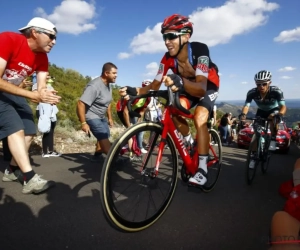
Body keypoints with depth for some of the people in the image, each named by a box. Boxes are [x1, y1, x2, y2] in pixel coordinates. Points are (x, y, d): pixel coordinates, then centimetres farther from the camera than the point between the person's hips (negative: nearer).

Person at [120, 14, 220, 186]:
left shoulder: (199, 50, -35)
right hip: (188, 86, 4)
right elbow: (155, 85, -21)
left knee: (199, 120, -26)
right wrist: (134, 91, -38)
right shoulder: (168, 58, -21)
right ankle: (190, 142, 8)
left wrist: (181, 82, -67)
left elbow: (201, 88, -46)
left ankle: (203, 168, -17)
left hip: (208, 86, -4)